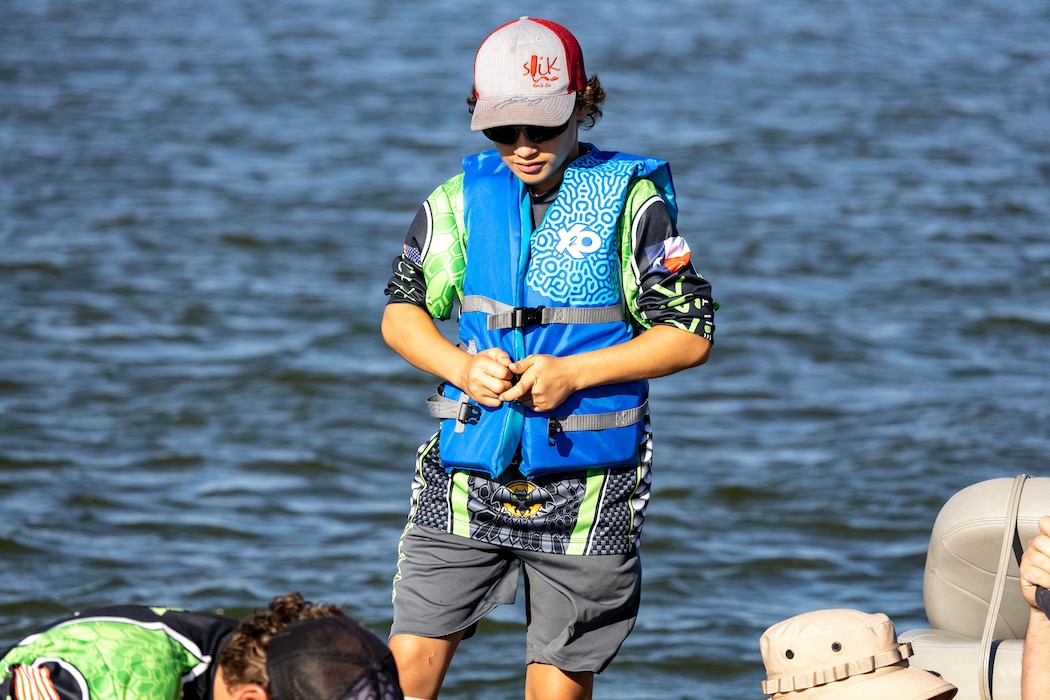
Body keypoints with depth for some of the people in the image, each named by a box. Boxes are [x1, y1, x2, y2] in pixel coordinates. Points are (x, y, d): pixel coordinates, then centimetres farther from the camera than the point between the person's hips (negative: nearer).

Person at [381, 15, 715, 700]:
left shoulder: (629, 199, -5)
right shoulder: (461, 198, 5)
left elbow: (691, 334, -5)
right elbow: (402, 313, 12)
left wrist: (571, 372, -15)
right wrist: (461, 365, -9)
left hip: (584, 484, -3)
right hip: (467, 470, 3)